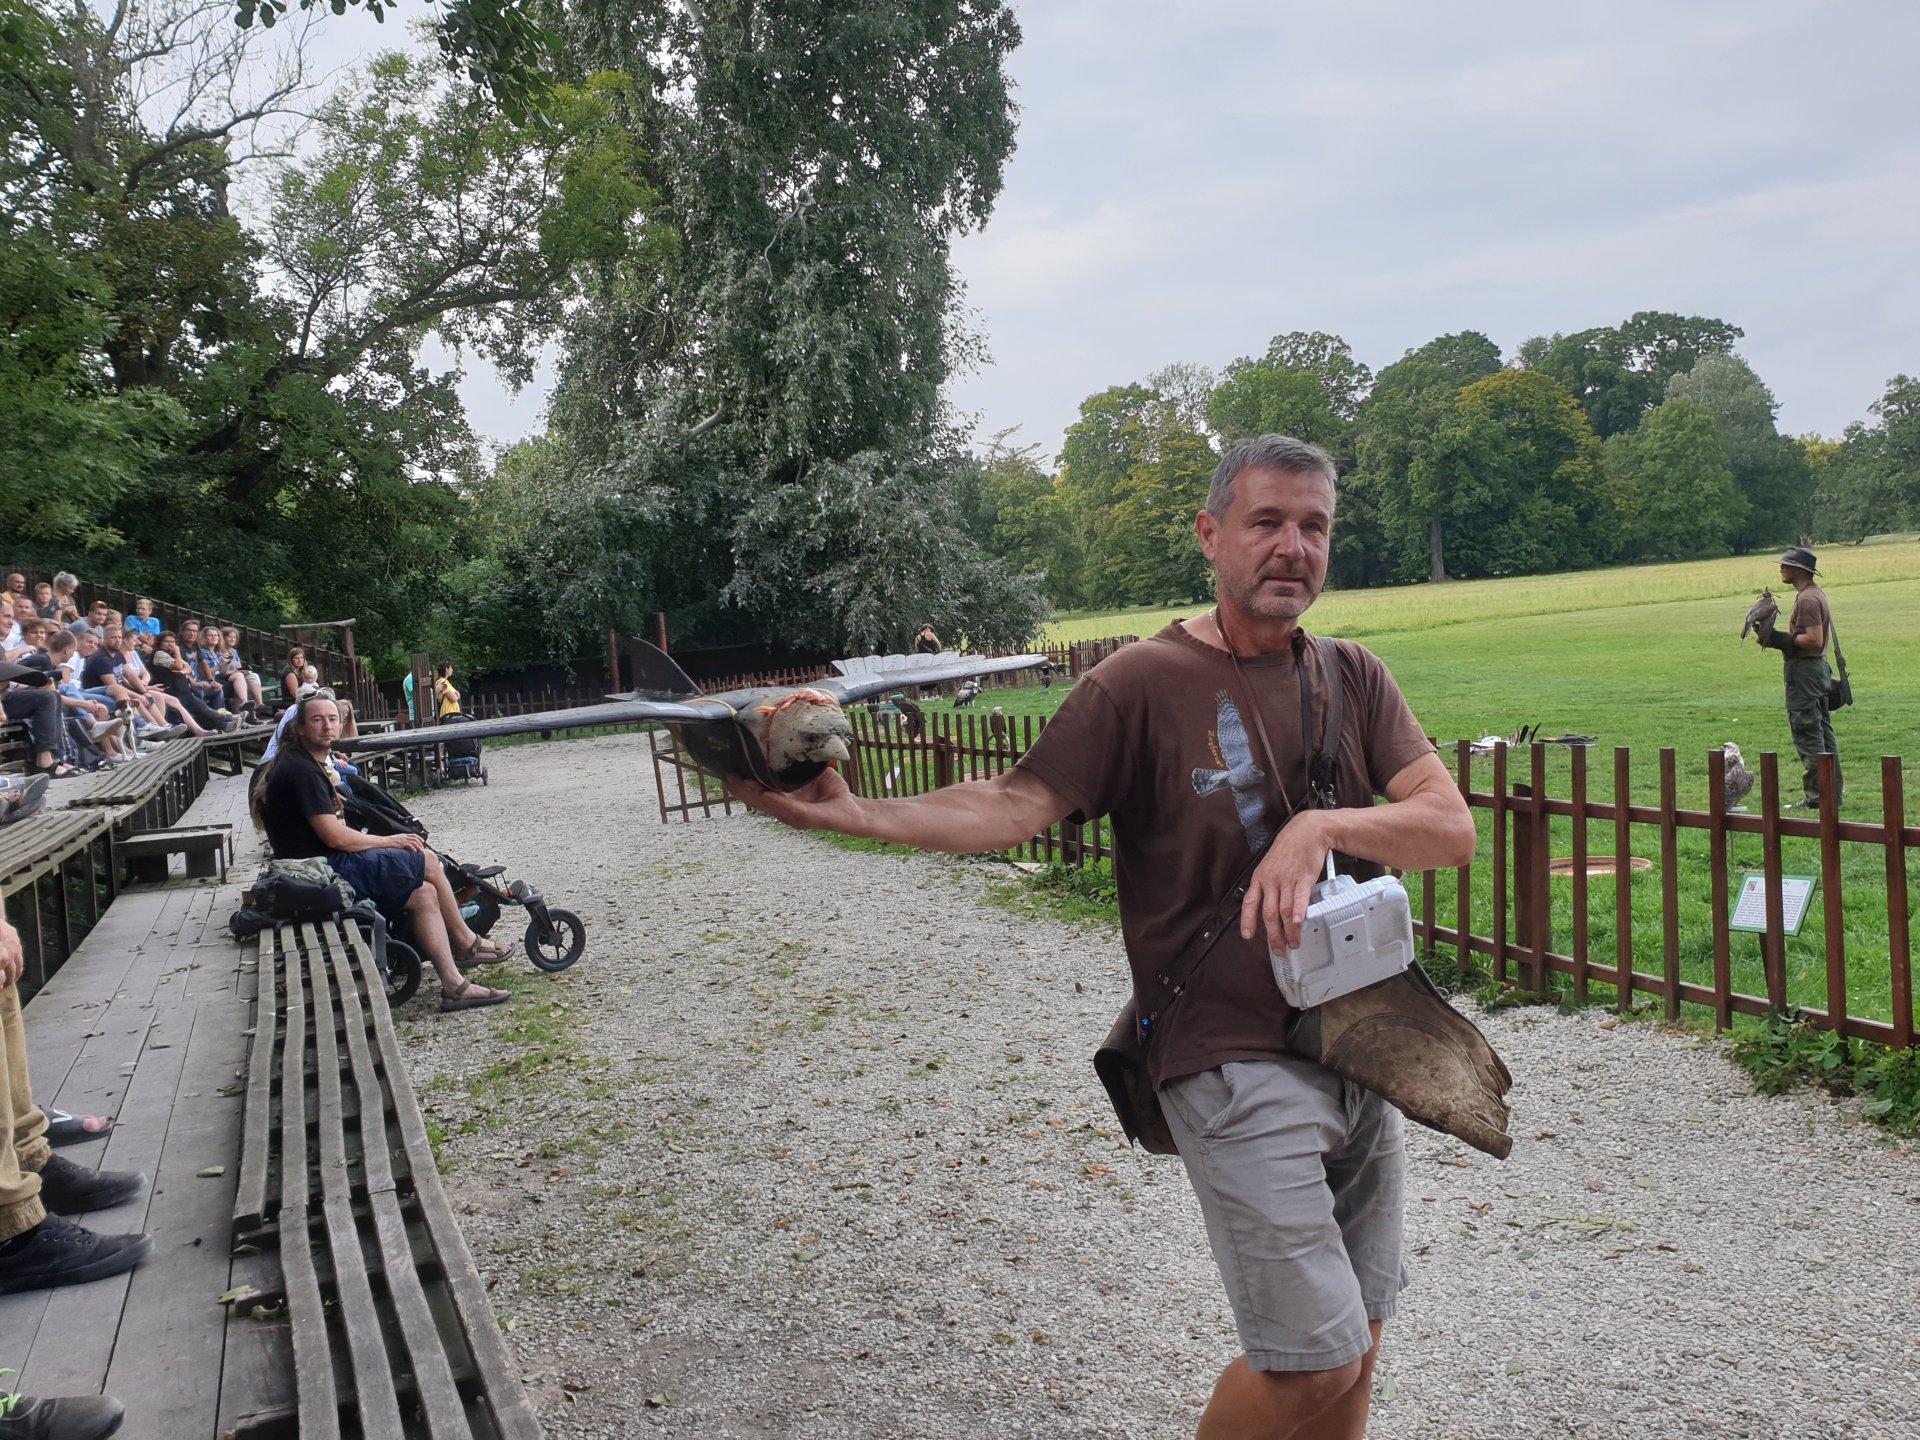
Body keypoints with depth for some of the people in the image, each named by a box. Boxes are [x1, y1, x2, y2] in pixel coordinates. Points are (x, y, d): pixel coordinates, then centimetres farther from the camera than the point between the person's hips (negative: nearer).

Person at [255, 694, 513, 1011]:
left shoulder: (310, 764, 16)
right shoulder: (300, 769, -16)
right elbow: (334, 836, -20)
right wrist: (388, 841, -7)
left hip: (323, 868, 10)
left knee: (424, 894, 0)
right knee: (428, 862, -7)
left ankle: (453, 986, -1)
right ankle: (465, 943, 11)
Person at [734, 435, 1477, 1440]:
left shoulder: (1354, 679, 5)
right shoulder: (1144, 684, -9)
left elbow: (1452, 828, -4)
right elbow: (1014, 806, -16)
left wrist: (1321, 827, -21)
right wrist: (855, 813, -30)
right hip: (1236, 1063, -6)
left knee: (1357, 1341, 15)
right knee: (1316, 1357, -6)